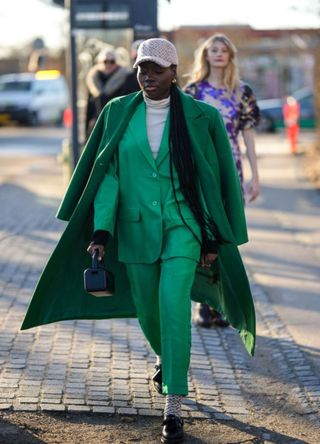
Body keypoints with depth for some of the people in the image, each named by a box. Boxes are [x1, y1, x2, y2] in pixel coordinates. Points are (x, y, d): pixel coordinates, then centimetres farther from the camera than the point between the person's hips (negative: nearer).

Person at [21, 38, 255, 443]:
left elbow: (215, 179, 1)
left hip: (183, 226, -3)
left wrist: (213, 240, 0)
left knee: (173, 305, -17)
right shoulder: (118, 113, 1)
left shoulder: (200, 117, -4)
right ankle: (165, 358, 51)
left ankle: (173, 409, -12)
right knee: (146, 309, 15)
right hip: (135, 228, 3)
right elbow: (107, 174, 1)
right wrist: (101, 230, -9)